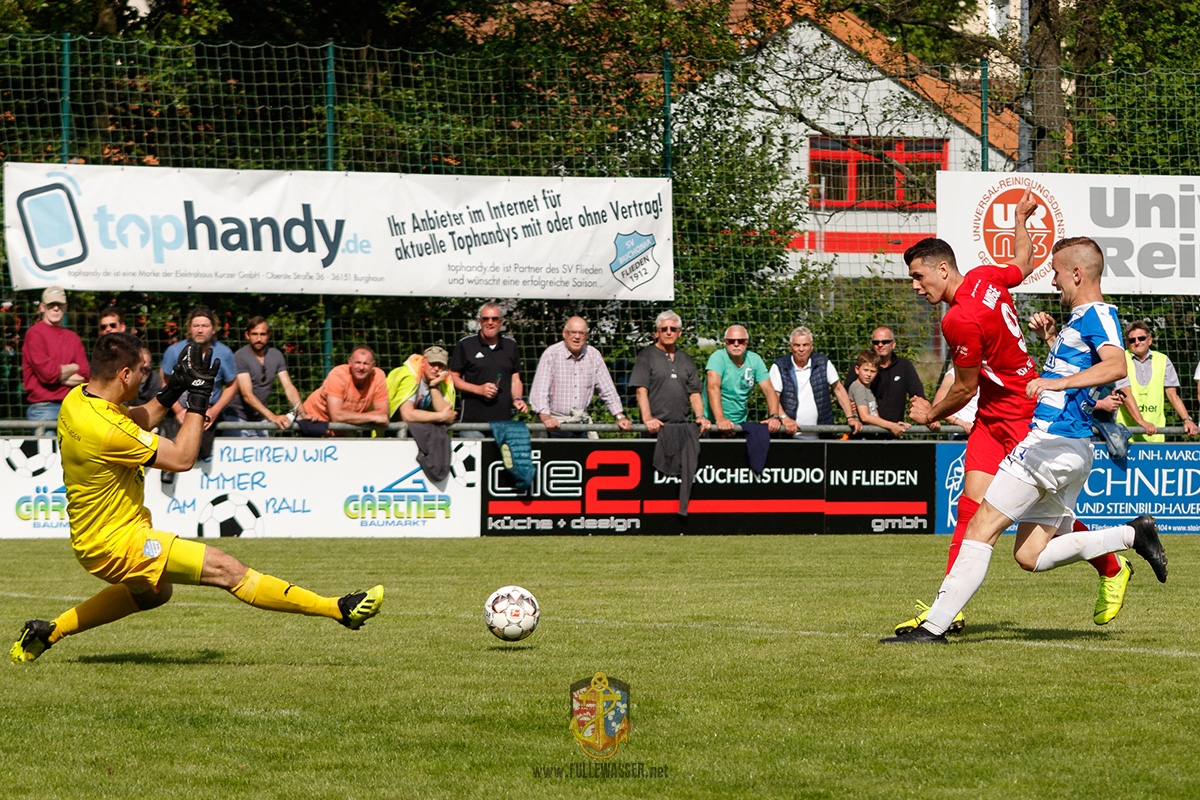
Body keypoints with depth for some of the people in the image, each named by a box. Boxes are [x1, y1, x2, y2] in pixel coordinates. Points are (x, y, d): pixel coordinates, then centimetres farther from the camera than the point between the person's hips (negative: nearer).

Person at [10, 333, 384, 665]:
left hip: (92, 535, 10)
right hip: (117, 543, -10)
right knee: (226, 569, -12)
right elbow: (181, 458, -21)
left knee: (153, 592, 36)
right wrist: (199, 398, -16)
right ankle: (339, 610, -14)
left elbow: (135, 423, 18)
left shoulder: (78, 398, -2)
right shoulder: (106, 429, -30)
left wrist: (173, 390, 5)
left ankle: (50, 630, 38)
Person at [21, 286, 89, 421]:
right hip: (43, 408, -5)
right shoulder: (35, 333, -1)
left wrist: (58, 373, -8)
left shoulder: (73, 337, 14)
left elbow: (84, 376, 6)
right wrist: (73, 368, 3)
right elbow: (47, 372, -12)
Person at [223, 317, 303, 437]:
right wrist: (272, 417, -35)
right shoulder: (240, 357, -15)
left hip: (260, 418, 5)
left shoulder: (276, 356, 2)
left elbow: (288, 387, -1)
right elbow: (247, 395, -23)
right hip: (238, 417, -5)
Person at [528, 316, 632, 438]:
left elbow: (607, 390, 10)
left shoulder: (594, 355, 5)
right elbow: (539, 390, -16)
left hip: (582, 423, 4)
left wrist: (620, 416, 0)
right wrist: (545, 417, -31)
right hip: (555, 424, -4)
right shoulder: (551, 354, -9)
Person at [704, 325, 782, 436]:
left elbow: (769, 390, 2)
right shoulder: (718, 357, -9)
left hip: (740, 423, 4)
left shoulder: (754, 359, 5)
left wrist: (774, 416, -18)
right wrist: (720, 419, -39)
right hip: (714, 424, -4)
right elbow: (713, 387, -23)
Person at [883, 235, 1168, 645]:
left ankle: (935, 625, -9)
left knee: (981, 529, -9)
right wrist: (1048, 332, 26)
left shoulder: (1097, 314, -10)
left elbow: (1116, 365, -30)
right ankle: (1132, 535, 10)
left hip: (1051, 443, -11)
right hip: (1072, 451, 11)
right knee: (1031, 556, 11)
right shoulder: (1081, 318, 20)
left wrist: (1056, 382, -38)